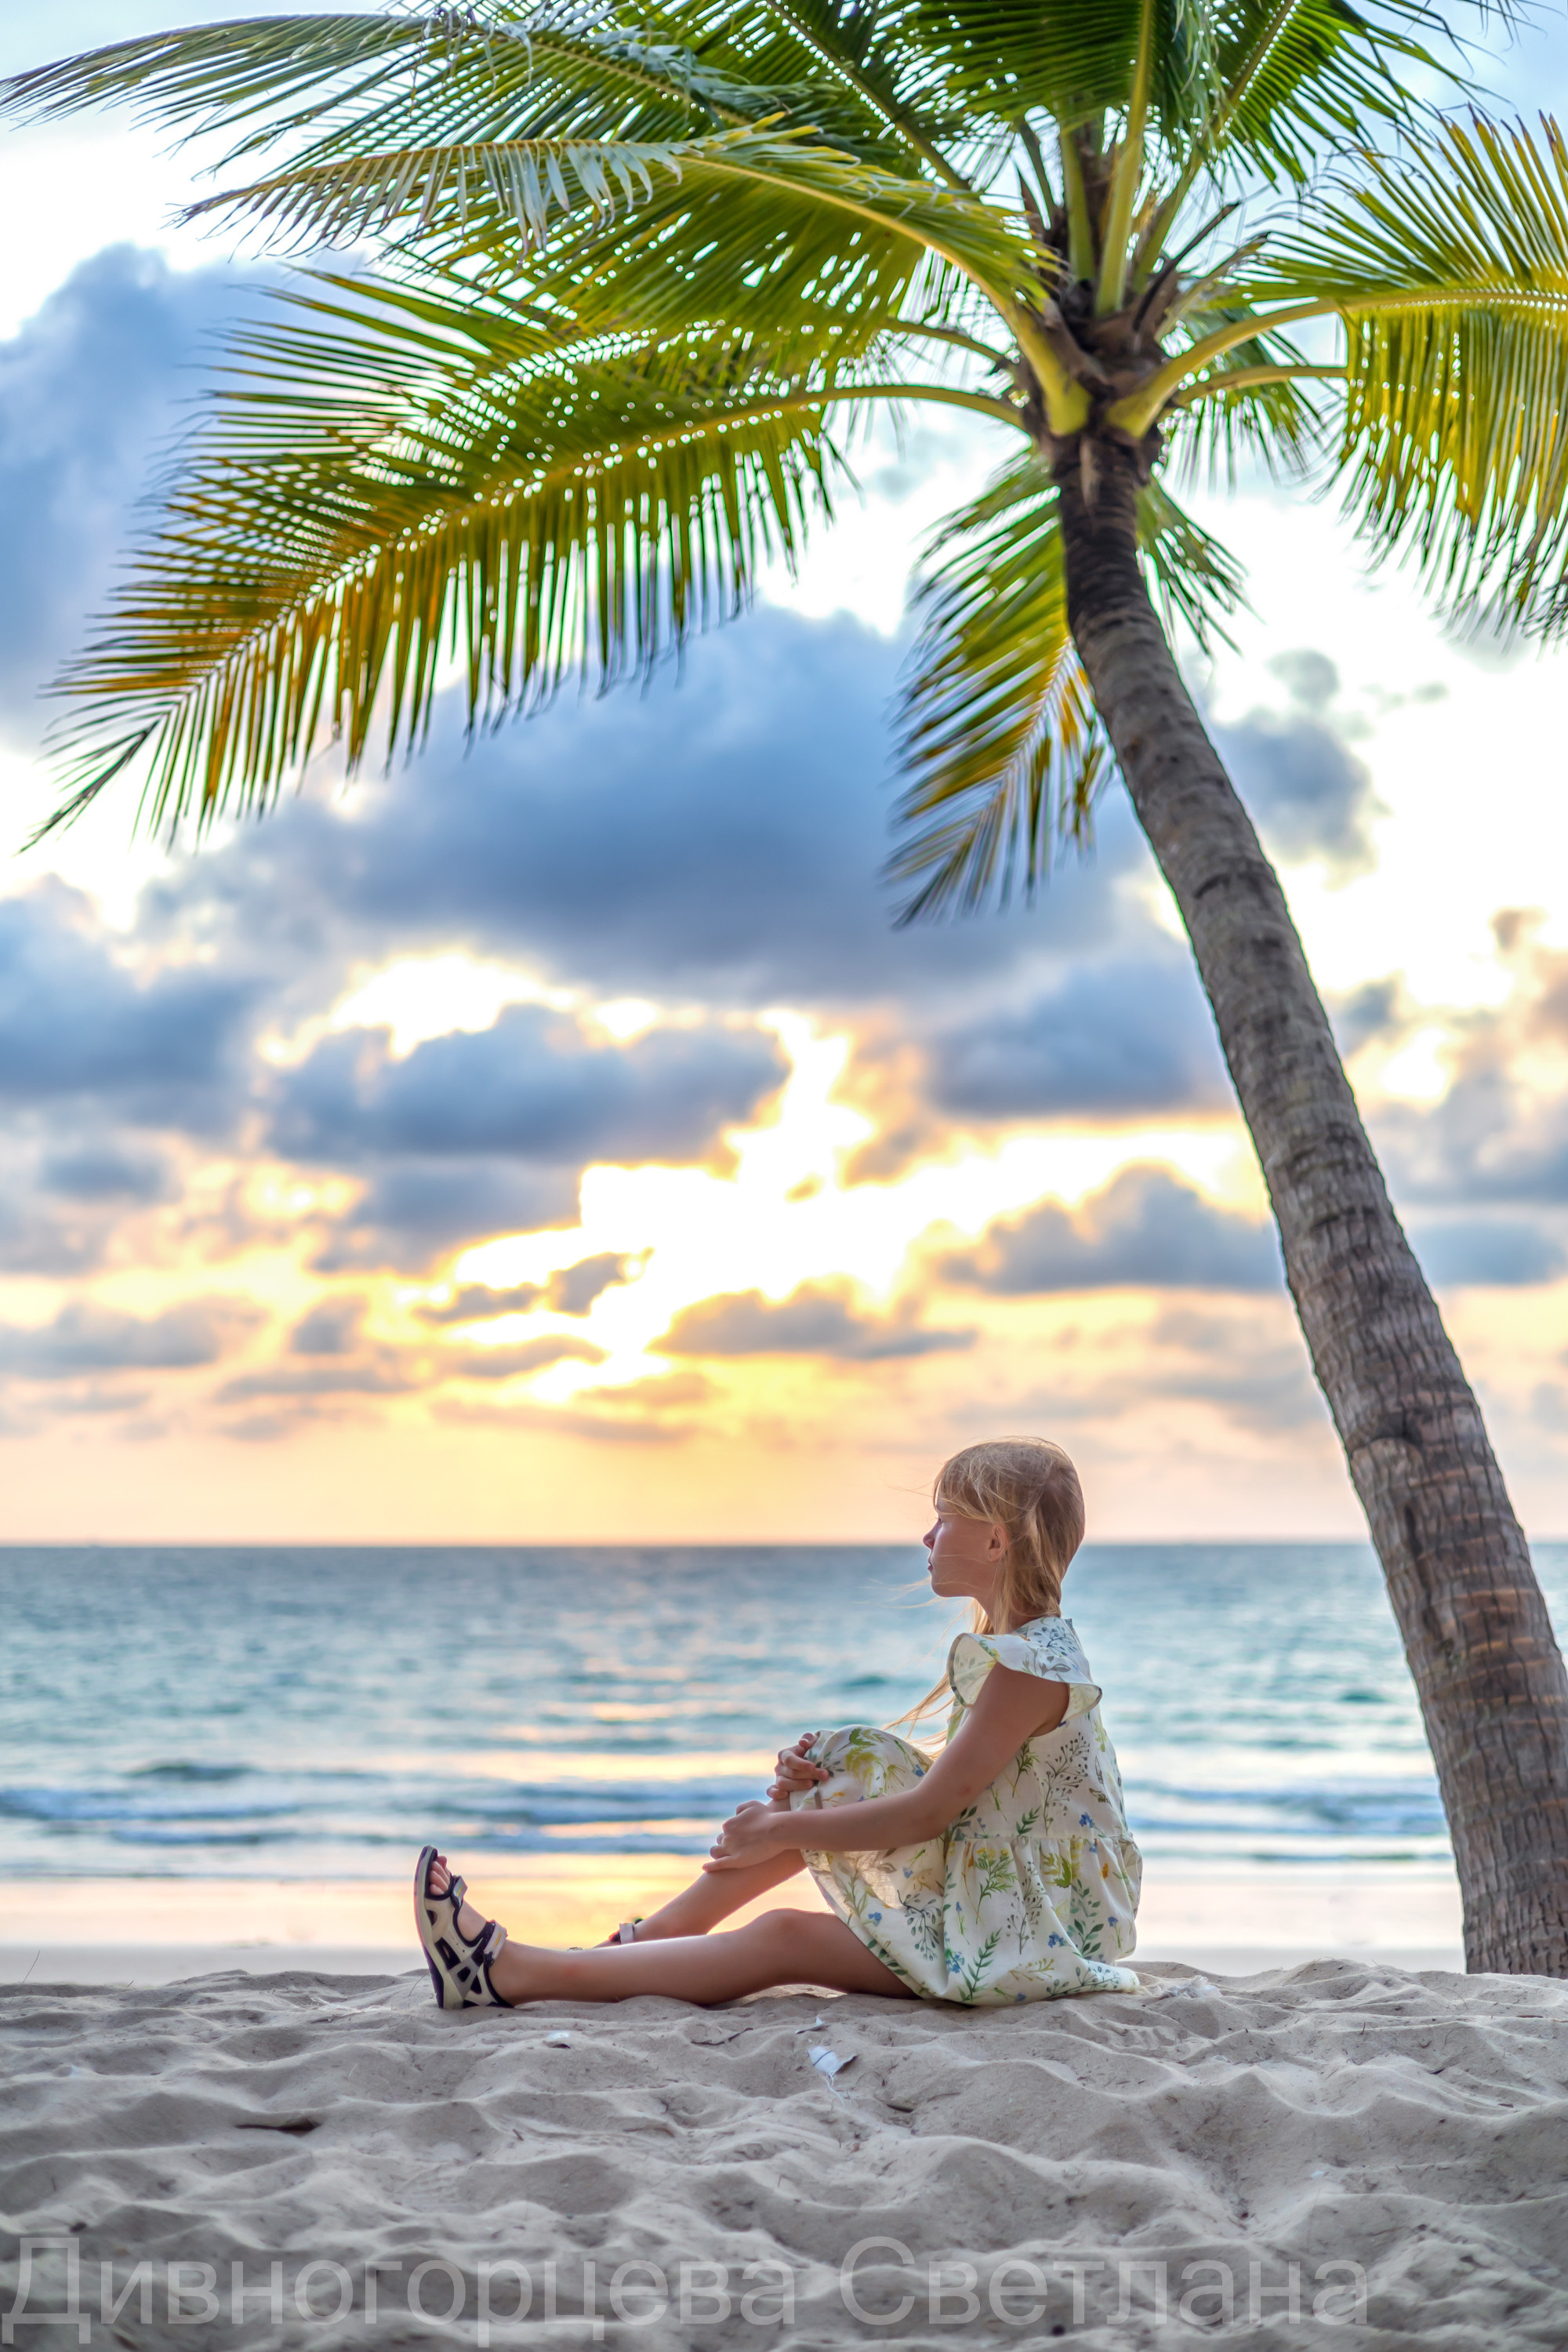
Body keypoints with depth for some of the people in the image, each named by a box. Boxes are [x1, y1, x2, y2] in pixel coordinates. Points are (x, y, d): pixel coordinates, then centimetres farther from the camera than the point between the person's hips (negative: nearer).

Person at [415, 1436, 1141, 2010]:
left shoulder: (1032, 1663, -21)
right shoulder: (1009, 1648, 12)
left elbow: (929, 1809, -21)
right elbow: (944, 1780, 12)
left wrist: (786, 1830, -13)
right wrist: (821, 1775, -4)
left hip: (1028, 1932, -10)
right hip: (981, 1889, 10)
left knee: (784, 1938, -16)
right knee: (826, 1788, 4)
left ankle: (508, 1973, -16)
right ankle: (643, 1941, 8)